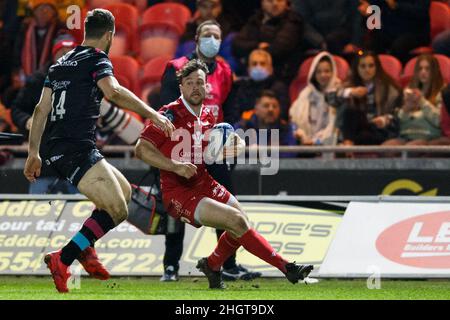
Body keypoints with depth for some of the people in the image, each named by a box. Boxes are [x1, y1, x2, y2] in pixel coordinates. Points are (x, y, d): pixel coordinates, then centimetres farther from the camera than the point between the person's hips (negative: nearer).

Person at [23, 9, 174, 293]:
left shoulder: (61, 63, 20)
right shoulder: (97, 59, -3)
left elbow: (41, 109, 18)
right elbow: (113, 91, -24)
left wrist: (33, 153, 19)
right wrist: (151, 113, -22)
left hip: (57, 150, 9)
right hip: (77, 150, -9)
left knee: (125, 192, 21)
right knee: (117, 211, -14)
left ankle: (86, 249, 12)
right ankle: (62, 259, -21)